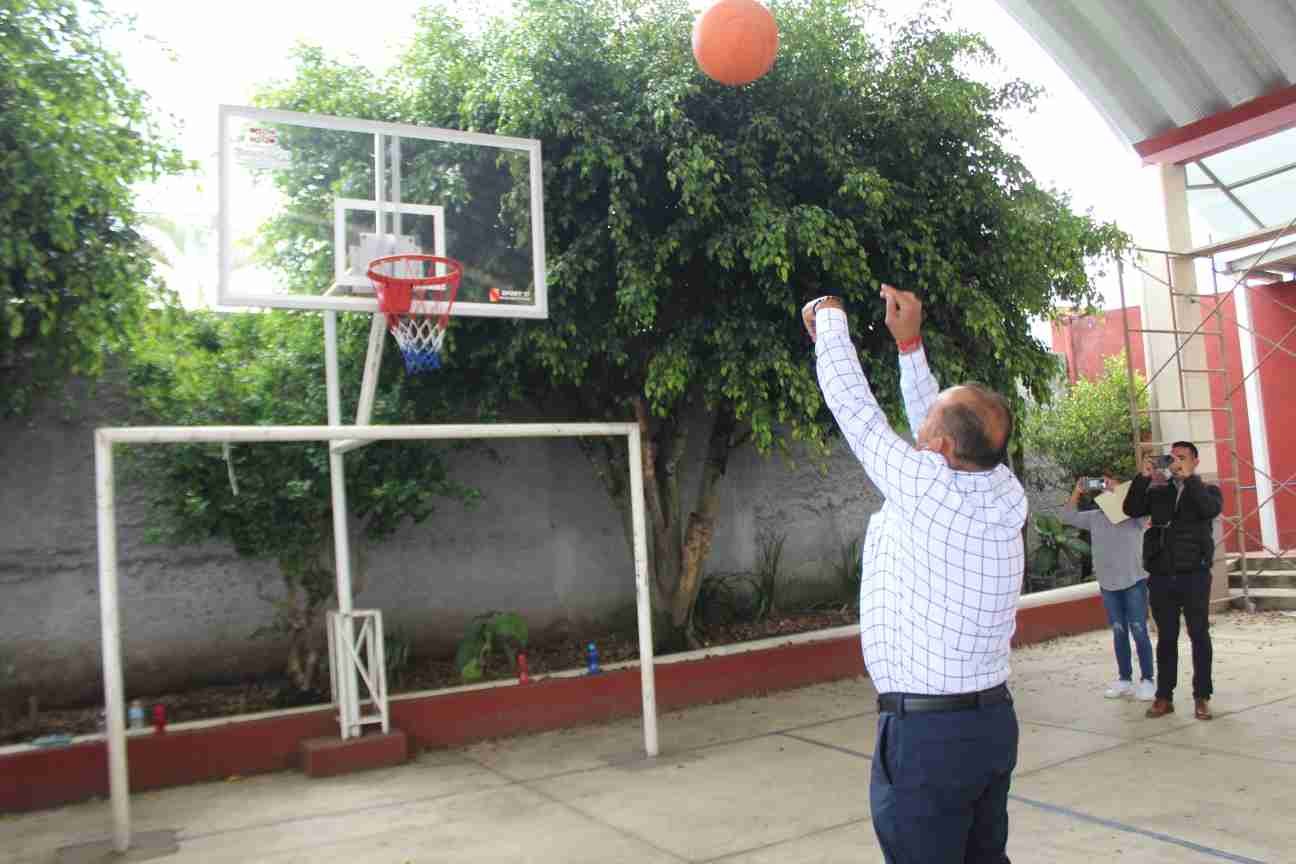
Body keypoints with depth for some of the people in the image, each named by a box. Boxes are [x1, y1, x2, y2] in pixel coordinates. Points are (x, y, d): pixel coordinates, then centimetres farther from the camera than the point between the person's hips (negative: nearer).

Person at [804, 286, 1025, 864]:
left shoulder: (926, 490, -19)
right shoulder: (1004, 498, 0)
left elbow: (853, 405, -9)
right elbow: (940, 432, 14)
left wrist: (830, 318, 6)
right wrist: (909, 343, 17)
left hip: (925, 733, -7)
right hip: (994, 721, 8)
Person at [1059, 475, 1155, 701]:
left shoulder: (1134, 513, -4)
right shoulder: (1094, 517, 8)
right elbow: (1066, 517, 8)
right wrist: (1077, 492, -2)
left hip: (1134, 581, -4)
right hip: (1107, 583, 4)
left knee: (1139, 631, -2)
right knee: (1119, 632, 11)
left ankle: (1147, 680, 7)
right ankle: (1124, 679, 19)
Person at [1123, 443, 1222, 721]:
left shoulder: (1207, 490, 6)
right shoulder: (1158, 491, 11)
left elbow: (1211, 510, -15)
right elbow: (1131, 509, -3)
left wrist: (1189, 478, -17)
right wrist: (1144, 477, -10)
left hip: (1194, 575, -2)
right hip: (1161, 577, 2)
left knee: (1199, 635, 4)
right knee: (1166, 637, 7)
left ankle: (1202, 697, 13)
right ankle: (1164, 697, 12)